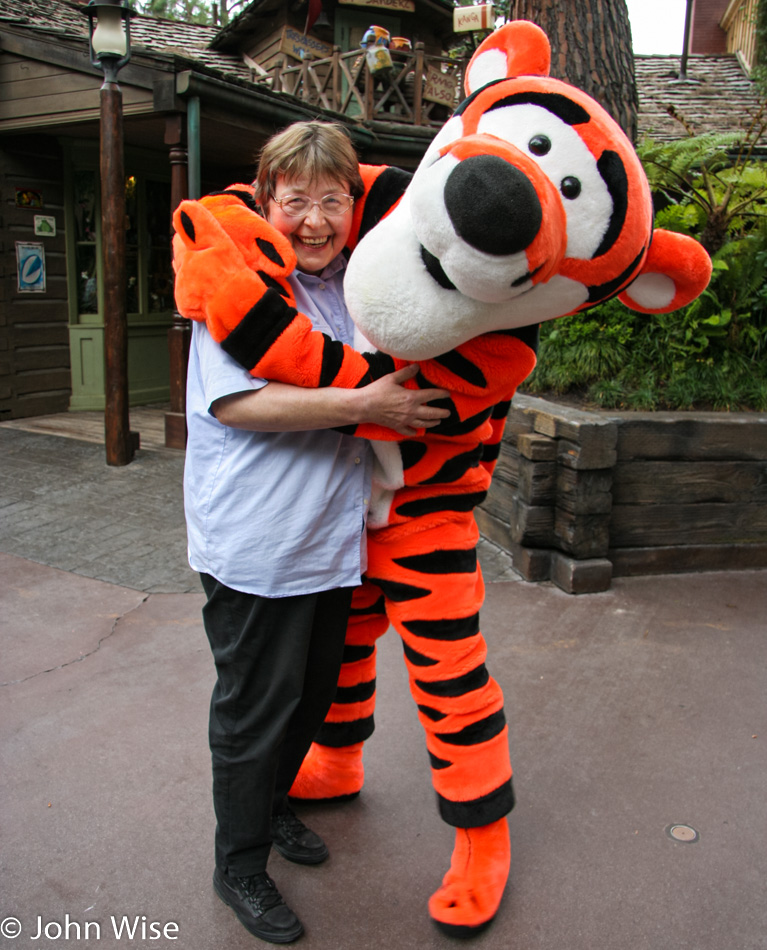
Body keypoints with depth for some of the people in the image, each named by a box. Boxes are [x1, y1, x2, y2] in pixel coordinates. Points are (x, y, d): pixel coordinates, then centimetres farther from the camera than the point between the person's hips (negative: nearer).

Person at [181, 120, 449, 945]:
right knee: (255, 709, 7)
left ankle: (271, 806, 46)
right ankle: (239, 867, 29)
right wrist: (364, 404, -24)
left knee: (312, 693, 21)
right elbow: (236, 404, -23)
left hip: (333, 537, 7)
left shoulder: (353, 281, 10)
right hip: (254, 545, -7)